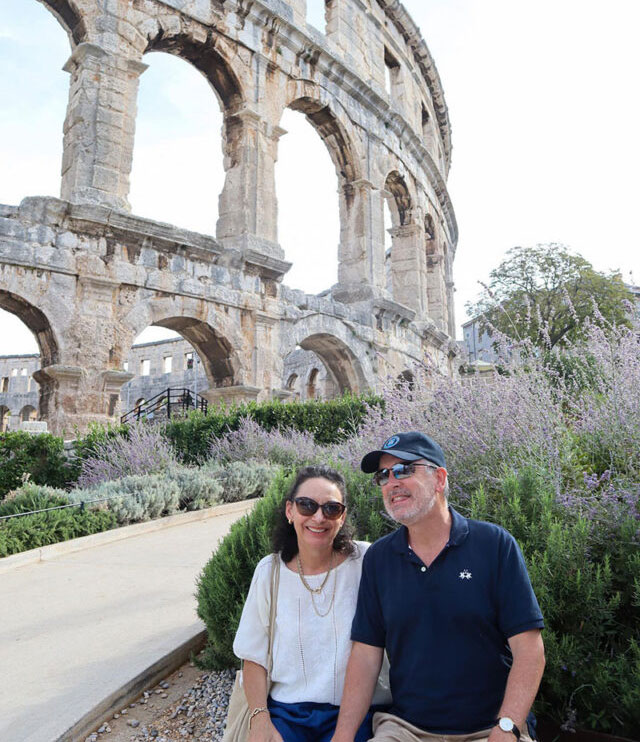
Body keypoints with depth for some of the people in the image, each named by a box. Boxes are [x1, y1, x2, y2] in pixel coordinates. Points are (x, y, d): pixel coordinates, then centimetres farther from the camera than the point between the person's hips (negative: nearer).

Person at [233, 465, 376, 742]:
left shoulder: (364, 561, -7)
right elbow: (254, 657, 7)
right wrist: (260, 720, -5)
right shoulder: (269, 571, 0)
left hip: (350, 712, -1)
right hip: (284, 711, 2)